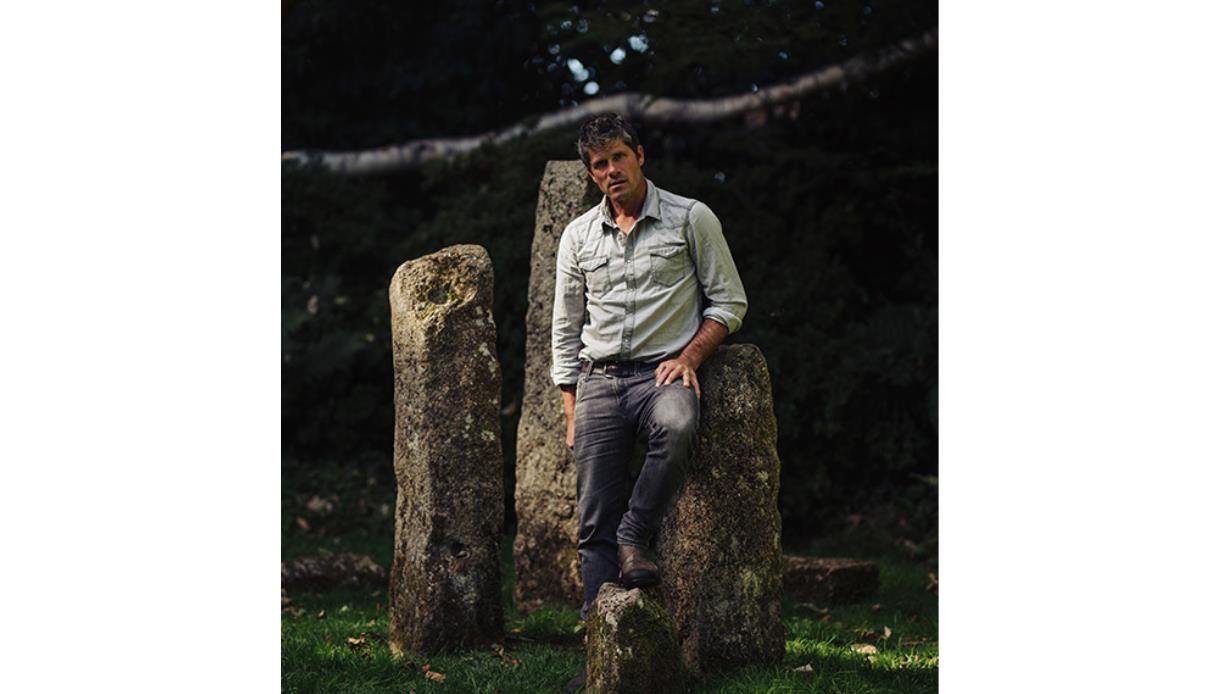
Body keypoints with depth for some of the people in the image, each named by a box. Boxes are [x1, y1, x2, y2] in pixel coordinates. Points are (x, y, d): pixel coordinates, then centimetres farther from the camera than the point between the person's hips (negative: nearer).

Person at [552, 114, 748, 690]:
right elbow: (565, 332, 16)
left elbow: (729, 301, 5)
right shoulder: (578, 237, 13)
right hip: (599, 380, 3)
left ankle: (635, 538, -20)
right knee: (594, 522, -5)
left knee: (676, 426, -39)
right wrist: (573, 415, 10)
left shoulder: (691, 219, 3)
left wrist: (689, 357, -10)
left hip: (665, 371, -3)